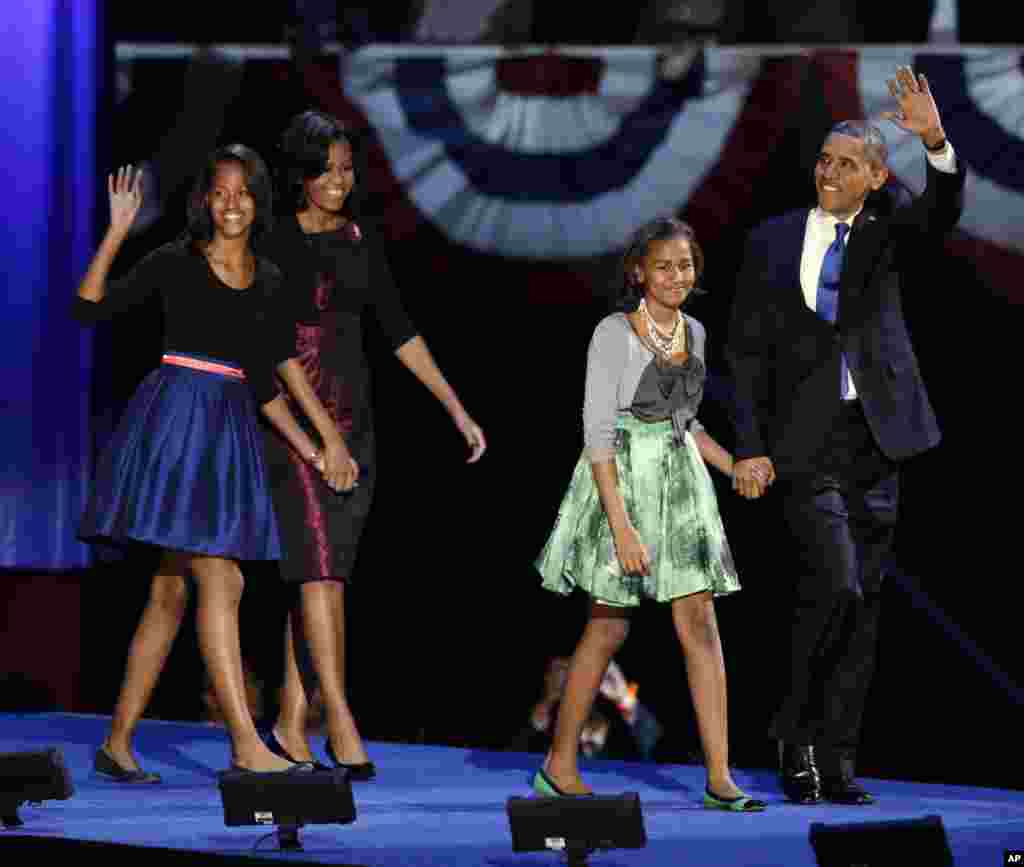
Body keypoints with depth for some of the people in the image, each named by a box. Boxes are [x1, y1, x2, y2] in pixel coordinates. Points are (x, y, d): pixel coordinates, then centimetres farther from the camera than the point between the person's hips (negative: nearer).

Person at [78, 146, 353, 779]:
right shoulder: (177, 262, -1)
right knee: (219, 580, -14)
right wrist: (118, 231, -15)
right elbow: (90, 307, -7)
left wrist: (311, 446, 14)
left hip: (232, 431, 6)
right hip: (178, 417, -6)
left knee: (171, 591, 7)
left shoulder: (269, 281, 14)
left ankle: (118, 743, 13)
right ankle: (247, 746, -18)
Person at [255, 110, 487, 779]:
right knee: (320, 562, -14)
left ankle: (291, 724, 9)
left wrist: (457, 410, 12)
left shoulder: (360, 242, 12)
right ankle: (341, 722, -17)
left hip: (352, 418, 6)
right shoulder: (268, 240, -4)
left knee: (320, 569, 5)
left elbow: (400, 331, 15)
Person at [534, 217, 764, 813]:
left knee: (700, 625, -3)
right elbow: (598, 434, -16)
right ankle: (559, 765, 14)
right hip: (620, 479, -5)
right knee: (609, 628, 0)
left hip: (680, 480, 5)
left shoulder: (693, 333, 9)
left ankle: (719, 778, -5)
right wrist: (622, 527, -22)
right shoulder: (614, 333, -11)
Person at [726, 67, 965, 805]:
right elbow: (748, 350, 5)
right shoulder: (773, 243, 6)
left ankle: (835, 760, 12)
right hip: (807, 443, -2)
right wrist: (750, 447, -4)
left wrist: (936, 142, -32)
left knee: (862, 604, 5)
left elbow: (943, 211, -13)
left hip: (875, 441, 3)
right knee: (835, 584, -18)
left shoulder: (885, 239, 8)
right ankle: (795, 731, 0)